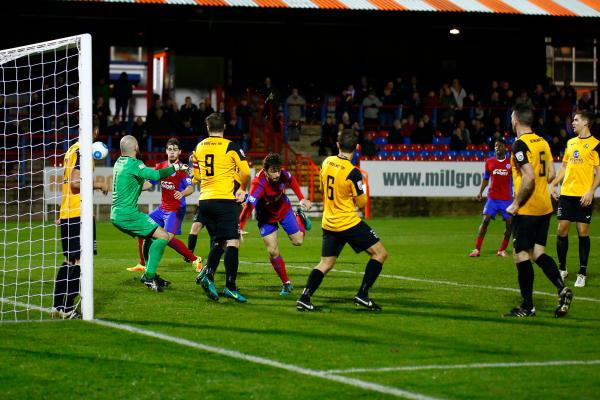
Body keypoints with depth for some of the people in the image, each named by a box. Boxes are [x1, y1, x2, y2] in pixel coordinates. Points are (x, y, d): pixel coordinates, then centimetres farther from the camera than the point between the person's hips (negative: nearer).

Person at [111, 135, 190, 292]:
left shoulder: (119, 162, 13)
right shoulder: (133, 164, -14)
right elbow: (155, 175, -27)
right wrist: (175, 168, -16)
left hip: (116, 215, 10)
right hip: (128, 214, -10)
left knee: (150, 236, 27)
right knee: (163, 236, -11)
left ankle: (150, 275, 24)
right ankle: (149, 276, -14)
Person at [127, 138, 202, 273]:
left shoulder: (181, 169, -12)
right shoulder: (161, 166, 7)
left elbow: (190, 188, -23)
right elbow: (149, 183, 12)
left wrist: (182, 193, -43)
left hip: (175, 210, -8)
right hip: (162, 209, 8)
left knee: (169, 238, -23)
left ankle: (195, 260, -11)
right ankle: (142, 265, 20)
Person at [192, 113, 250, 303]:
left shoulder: (199, 147, 10)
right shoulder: (231, 147, -6)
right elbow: (246, 173, -9)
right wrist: (242, 189, 10)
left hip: (205, 200, 6)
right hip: (225, 200, -6)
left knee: (219, 242, 16)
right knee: (233, 243, -6)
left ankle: (207, 274, -5)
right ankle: (230, 286, -14)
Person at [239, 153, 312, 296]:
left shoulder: (283, 175, -26)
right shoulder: (258, 184, -40)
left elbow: (292, 181, 0)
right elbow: (248, 207, -47)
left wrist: (301, 199, -1)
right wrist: (239, 228, -54)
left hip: (284, 209, 3)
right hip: (266, 217, -3)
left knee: (298, 241, 9)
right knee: (273, 252, -7)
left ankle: (300, 217, 41)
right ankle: (286, 284, 9)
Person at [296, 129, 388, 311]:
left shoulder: (327, 162, 1)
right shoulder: (353, 173, -19)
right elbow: (361, 202, -8)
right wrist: (361, 184, 9)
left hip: (329, 223, 7)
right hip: (349, 223, -7)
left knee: (325, 264, 14)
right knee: (380, 253, 3)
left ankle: (304, 298, -2)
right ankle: (362, 295, -1)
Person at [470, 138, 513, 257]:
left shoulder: (511, 163, 1)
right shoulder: (489, 162, 5)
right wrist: (480, 192, 6)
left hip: (507, 198, 0)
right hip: (492, 197, 0)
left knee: (509, 224, -5)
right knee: (485, 221, -10)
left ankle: (502, 250, 10)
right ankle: (477, 249, -6)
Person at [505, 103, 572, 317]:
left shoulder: (520, 144, -14)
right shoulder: (542, 142, 11)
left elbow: (529, 178, -22)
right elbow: (551, 175, 13)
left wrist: (516, 204, -15)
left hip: (526, 211, -8)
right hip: (545, 208, 8)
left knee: (521, 255, -1)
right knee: (539, 253, 13)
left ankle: (527, 306, 2)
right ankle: (562, 288, -6)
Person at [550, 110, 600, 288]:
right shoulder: (570, 143, 14)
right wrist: (554, 184, 9)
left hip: (584, 196, -5)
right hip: (566, 193, 5)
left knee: (583, 232, -3)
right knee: (562, 230, 3)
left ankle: (582, 273, 4)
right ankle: (562, 269, 15)